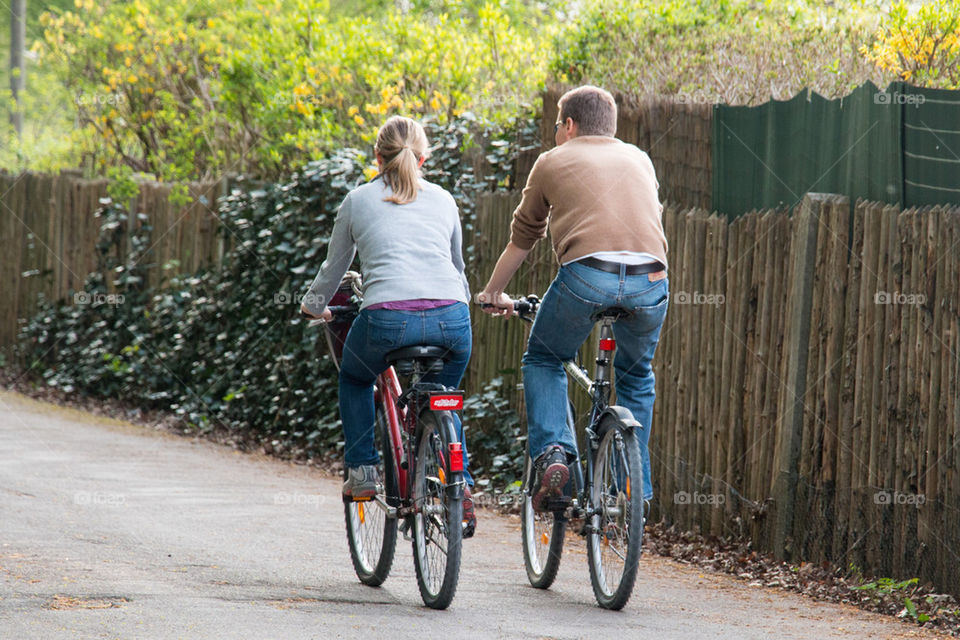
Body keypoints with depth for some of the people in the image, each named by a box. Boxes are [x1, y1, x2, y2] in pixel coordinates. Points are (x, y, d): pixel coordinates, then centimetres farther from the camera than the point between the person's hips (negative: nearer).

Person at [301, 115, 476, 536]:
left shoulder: (359, 200, 16)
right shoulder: (443, 200, 22)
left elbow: (334, 267, 28)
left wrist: (313, 306, 48)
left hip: (388, 318, -2)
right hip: (451, 320, 2)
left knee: (355, 380, 31)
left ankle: (362, 473, 21)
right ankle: (460, 486, 9)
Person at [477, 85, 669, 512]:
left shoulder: (553, 161, 20)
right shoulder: (639, 160, 28)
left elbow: (522, 236, 29)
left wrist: (492, 292, 42)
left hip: (587, 273, -3)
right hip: (650, 280, 3)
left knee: (543, 361, 20)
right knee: (636, 378, 25)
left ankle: (551, 453, -1)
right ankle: (635, 487, 20)